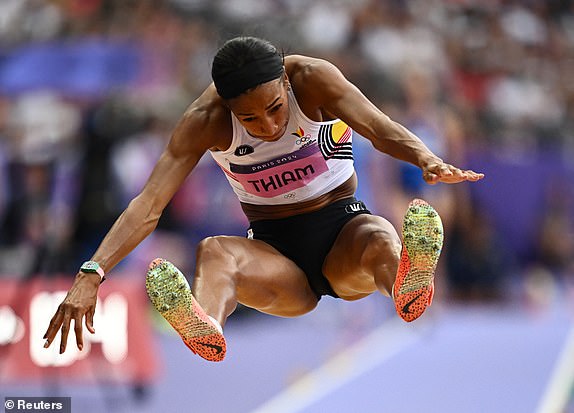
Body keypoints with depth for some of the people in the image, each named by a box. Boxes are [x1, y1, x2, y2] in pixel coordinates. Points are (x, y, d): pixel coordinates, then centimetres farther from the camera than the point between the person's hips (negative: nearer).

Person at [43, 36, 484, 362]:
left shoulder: (313, 78, -14)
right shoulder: (206, 121, -13)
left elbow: (380, 128, -26)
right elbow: (149, 204, -19)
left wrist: (428, 161, -48)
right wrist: (92, 274, -32)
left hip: (343, 233, 0)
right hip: (276, 252, 0)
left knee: (380, 237, -36)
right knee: (214, 250, -33)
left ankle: (407, 284, -73)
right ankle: (207, 326, -67)